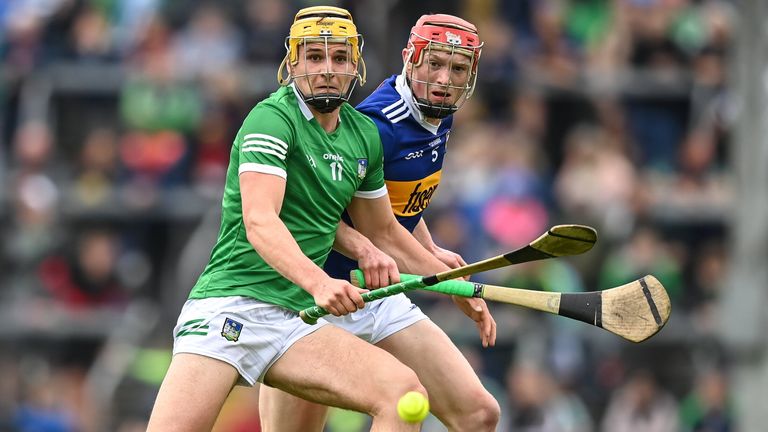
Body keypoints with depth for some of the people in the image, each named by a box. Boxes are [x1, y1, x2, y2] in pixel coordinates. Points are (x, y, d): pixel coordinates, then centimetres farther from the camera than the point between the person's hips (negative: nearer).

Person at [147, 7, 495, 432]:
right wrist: (317, 281, -39)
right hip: (230, 305, -6)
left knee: (403, 391, -18)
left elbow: (382, 231, 30)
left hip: (295, 321, 6)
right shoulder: (273, 118, -8)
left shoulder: (364, 135, 15)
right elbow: (259, 221, -23)